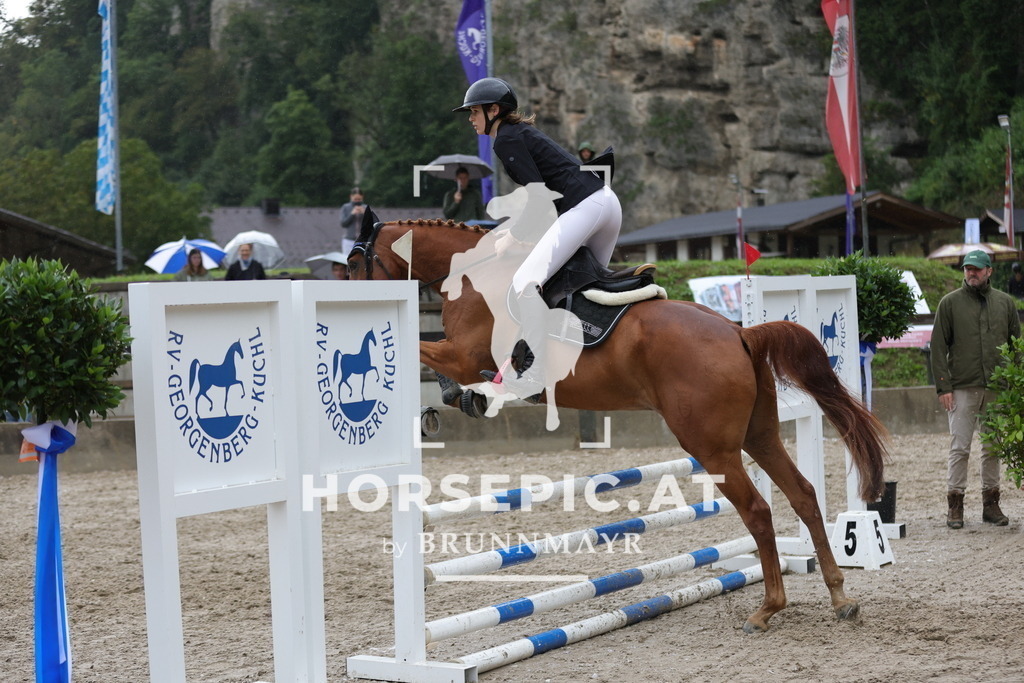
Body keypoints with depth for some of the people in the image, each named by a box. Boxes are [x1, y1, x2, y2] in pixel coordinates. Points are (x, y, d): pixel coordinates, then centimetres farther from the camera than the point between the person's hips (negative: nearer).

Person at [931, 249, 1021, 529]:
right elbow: (938, 347, 0)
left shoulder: (1005, 302, 10)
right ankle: (955, 504, 2)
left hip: (997, 389, 3)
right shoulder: (950, 303, 2)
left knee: (993, 448, 7)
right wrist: (943, 386, -8)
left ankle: (991, 503, 15)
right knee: (959, 447, -4)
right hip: (962, 388, -3)